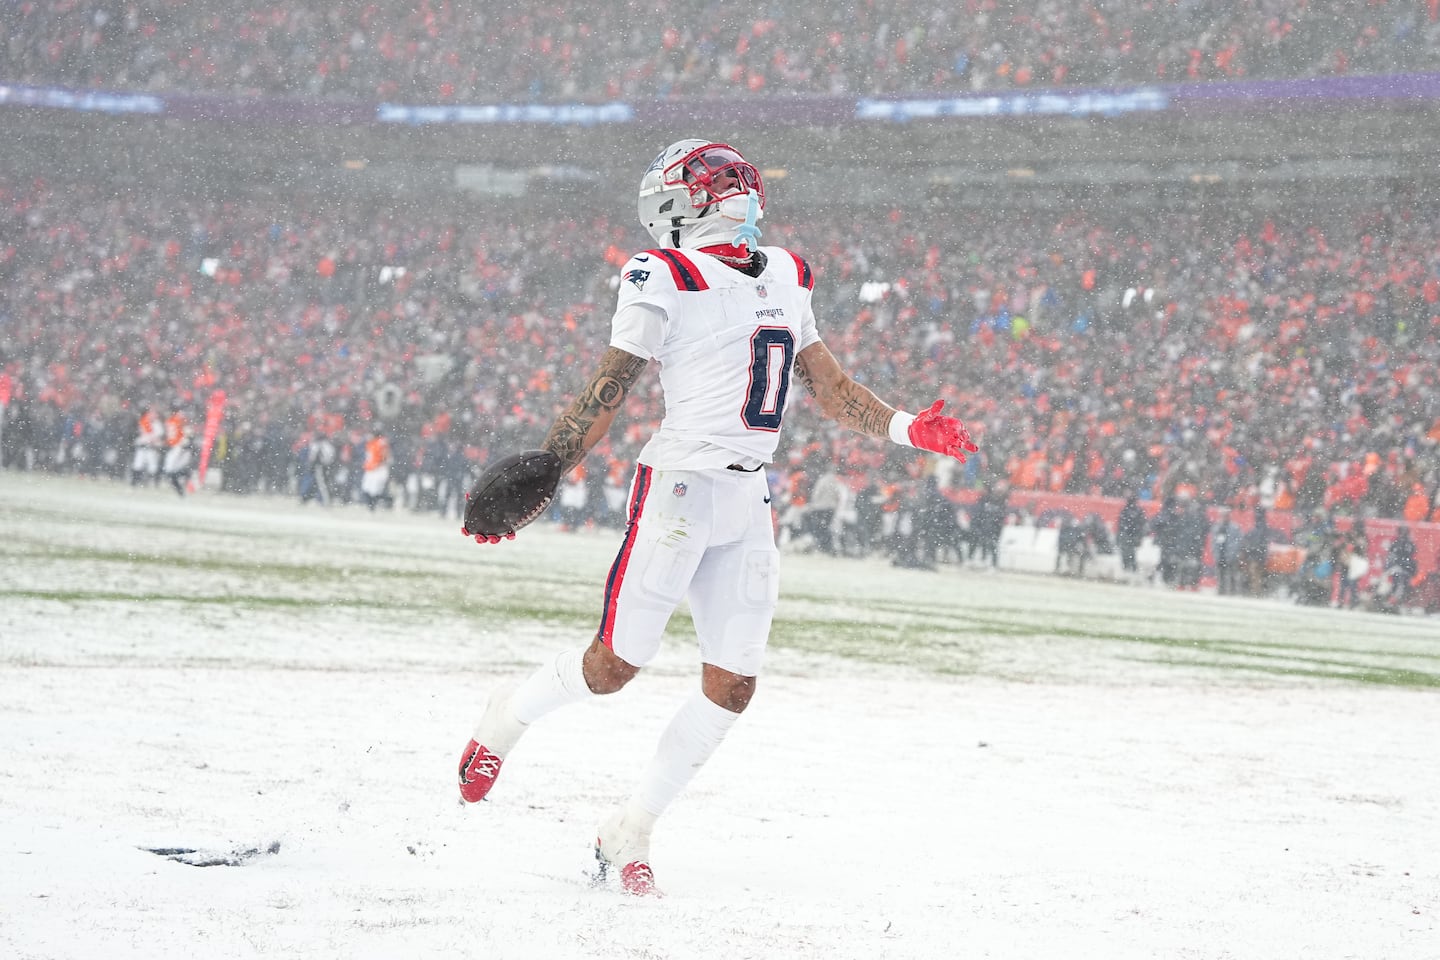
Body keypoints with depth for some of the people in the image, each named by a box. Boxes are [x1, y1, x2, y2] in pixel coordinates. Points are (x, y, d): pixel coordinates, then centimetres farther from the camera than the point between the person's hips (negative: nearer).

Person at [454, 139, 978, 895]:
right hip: (681, 488, -7)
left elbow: (829, 389, 19)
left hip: (748, 505, 7)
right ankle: (508, 715, 29)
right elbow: (606, 395, -5)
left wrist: (906, 429, 7)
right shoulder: (665, 280, -7)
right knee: (616, 665, -3)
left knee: (732, 685, 2)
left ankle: (627, 835, 14)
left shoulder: (786, 277, 14)